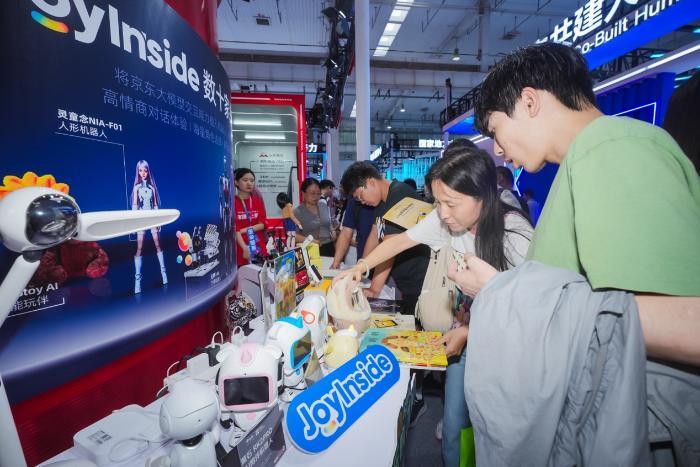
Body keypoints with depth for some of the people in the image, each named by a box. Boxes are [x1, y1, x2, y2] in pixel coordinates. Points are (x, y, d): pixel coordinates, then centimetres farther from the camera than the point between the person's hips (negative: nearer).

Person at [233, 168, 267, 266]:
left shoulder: (258, 200, 11)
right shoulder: (232, 202, -3)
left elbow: (263, 224, 3)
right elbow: (235, 229, -10)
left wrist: (245, 230, -10)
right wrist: (245, 248, -21)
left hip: (259, 247, 4)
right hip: (241, 249, -3)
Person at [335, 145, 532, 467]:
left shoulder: (516, 236, -24)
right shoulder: (445, 219, -13)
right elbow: (399, 241, -2)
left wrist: (470, 331, -20)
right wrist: (360, 267, -15)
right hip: (465, 333, 4)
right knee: (453, 427, 10)